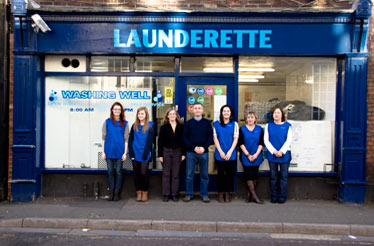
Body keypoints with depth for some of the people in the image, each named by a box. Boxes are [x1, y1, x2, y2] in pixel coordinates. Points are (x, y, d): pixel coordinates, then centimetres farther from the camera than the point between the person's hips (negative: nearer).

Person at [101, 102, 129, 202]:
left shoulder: (124, 123, 4)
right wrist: (103, 152, 1)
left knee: (118, 172, 2)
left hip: (119, 151, 0)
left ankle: (117, 193, 10)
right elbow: (103, 138, 5)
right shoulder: (107, 122, 5)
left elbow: (126, 139, 4)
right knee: (110, 171, 5)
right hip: (109, 151, 1)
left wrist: (125, 153, -2)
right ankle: (111, 193, 12)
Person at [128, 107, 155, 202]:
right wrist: (131, 154, -3)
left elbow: (149, 142, -4)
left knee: (144, 173, -4)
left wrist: (145, 155, -11)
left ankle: (145, 193, 10)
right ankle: (138, 193, 15)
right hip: (135, 154, 3)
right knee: (136, 174, 6)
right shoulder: (134, 126, 9)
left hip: (144, 154, -3)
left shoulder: (150, 127, 0)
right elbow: (130, 140, 7)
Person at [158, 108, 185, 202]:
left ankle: (174, 194, 14)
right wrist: (160, 155, -5)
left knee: (176, 174, 5)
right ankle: (166, 194, 12)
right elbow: (160, 141, 0)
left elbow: (183, 140, 6)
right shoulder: (164, 127, 1)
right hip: (166, 152, -1)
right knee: (166, 174, 4)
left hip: (177, 152, 1)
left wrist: (183, 153, 0)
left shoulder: (181, 126, 4)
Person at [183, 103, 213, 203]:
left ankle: (204, 195, 16)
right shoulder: (188, 123, 7)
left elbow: (211, 137, 3)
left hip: (204, 152, 0)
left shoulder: (207, 123, 7)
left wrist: (204, 147, -12)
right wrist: (194, 147, -11)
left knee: (204, 175, 5)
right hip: (191, 152, 0)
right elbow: (185, 138, 1)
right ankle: (189, 194, 14)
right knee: (189, 175, 3)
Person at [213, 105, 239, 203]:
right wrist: (221, 152, -7)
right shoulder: (216, 124, 5)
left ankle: (228, 193, 14)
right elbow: (215, 138, 2)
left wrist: (230, 152, -9)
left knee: (230, 174, 4)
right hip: (219, 154, 0)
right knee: (220, 173, 4)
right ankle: (220, 193, 13)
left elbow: (235, 139, 1)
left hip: (231, 154, 0)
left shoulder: (234, 124, 5)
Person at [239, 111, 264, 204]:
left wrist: (256, 154, -9)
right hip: (245, 157, -2)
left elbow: (261, 143, 3)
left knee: (255, 175, 3)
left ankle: (250, 194, 13)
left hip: (256, 157, 2)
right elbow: (241, 143, -2)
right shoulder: (242, 129, 4)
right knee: (249, 175, -6)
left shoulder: (259, 129, 8)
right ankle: (254, 196, -5)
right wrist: (248, 155, -9)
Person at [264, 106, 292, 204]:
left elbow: (289, 140, -2)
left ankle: (282, 197, 9)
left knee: (283, 176, 1)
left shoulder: (287, 125, 3)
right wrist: (274, 151, -9)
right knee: (273, 177, 6)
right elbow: (266, 140, 2)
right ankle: (274, 197, 14)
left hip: (284, 154, -1)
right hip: (272, 154, 1)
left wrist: (281, 151, -12)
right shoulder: (268, 126, 7)